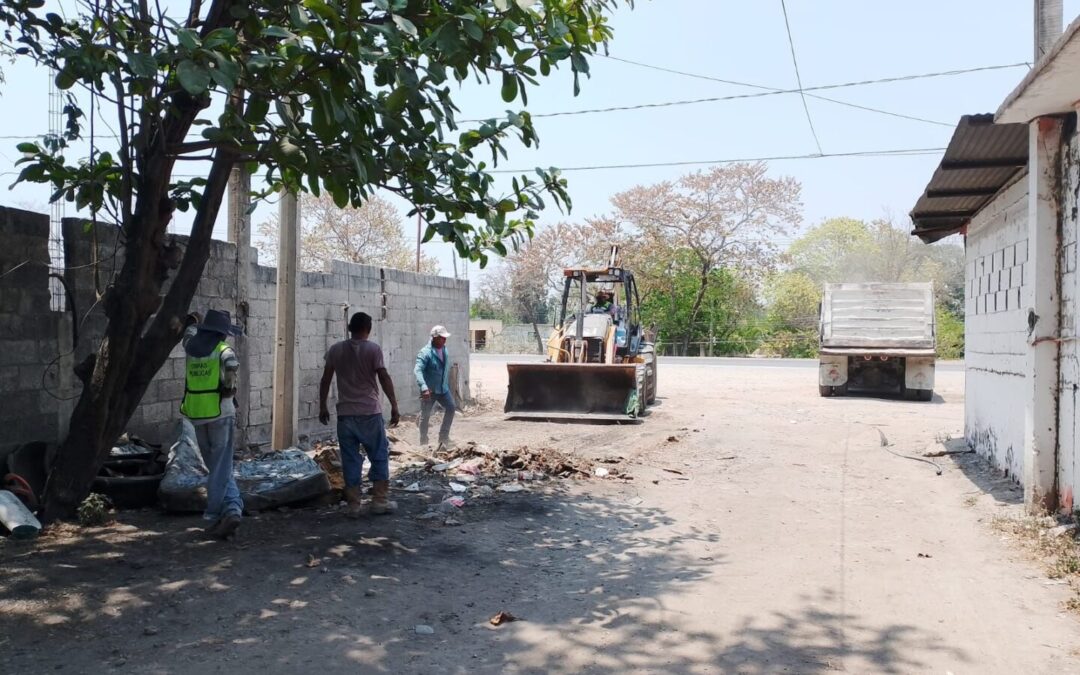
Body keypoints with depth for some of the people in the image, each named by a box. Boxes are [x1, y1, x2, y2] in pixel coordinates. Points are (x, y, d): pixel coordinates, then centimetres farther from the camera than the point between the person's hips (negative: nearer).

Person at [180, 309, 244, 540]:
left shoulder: (190, 347, 6)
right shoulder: (223, 349, -9)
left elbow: (190, 331, 29)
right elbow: (231, 362, -32)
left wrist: (193, 321, 49)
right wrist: (229, 386, -15)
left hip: (196, 416, 5)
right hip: (220, 413, -5)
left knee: (216, 466, 14)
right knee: (221, 468, 2)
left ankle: (232, 508, 8)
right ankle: (220, 513, 1)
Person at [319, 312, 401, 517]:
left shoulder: (335, 350, 5)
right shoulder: (373, 349, -6)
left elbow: (325, 380, 6)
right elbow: (384, 378, -10)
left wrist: (322, 406, 15)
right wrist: (394, 406, -6)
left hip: (345, 414, 3)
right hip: (370, 413, -3)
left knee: (350, 459, 7)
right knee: (379, 456, 9)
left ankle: (353, 504, 9)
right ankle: (380, 501, 9)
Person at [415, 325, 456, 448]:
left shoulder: (445, 350, 4)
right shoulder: (425, 353, -19)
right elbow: (417, 370, -30)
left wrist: (447, 385, 19)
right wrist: (424, 387, -43)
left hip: (443, 388, 6)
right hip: (429, 390, -6)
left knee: (451, 408, 0)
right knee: (425, 415, 4)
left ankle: (443, 436, 12)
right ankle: (423, 441, 18)